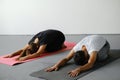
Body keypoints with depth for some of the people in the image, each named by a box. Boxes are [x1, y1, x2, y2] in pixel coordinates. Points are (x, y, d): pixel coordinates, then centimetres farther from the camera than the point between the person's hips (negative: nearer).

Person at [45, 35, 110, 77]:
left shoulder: (92, 49, -48)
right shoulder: (77, 47, -32)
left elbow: (90, 64, -60)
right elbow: (66, 59, -33)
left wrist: (78, 69, -76)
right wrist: (56, 65, -51)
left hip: (104, 43, -5)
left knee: (98, 58, -29)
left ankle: (104, 53, 6)